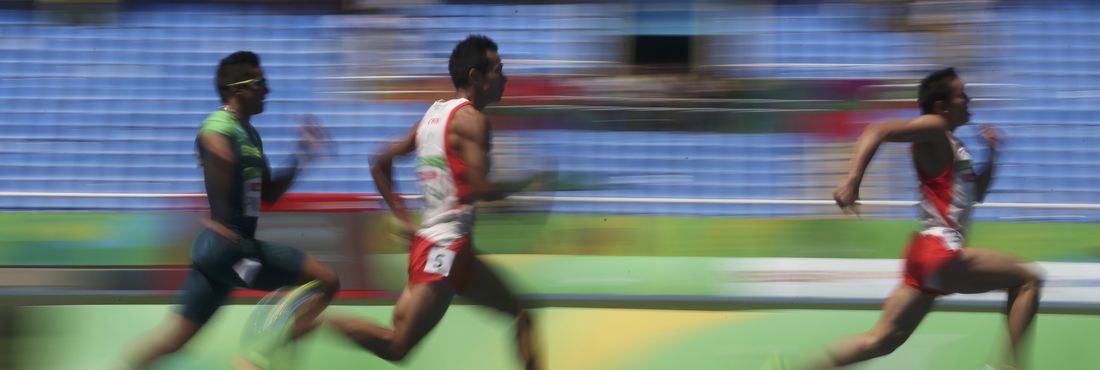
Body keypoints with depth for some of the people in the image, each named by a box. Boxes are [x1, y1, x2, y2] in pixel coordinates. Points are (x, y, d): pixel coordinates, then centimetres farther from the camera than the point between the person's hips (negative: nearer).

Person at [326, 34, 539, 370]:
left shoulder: (435, 113, 13)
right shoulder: (472, 119, -12)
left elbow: (380, 164, 16)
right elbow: (481, 189, -21)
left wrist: (402, 217, 16)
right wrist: (522, 185, -4)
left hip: (429, 239, 10)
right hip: (447, 246, -10)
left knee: (519, 315, 15)